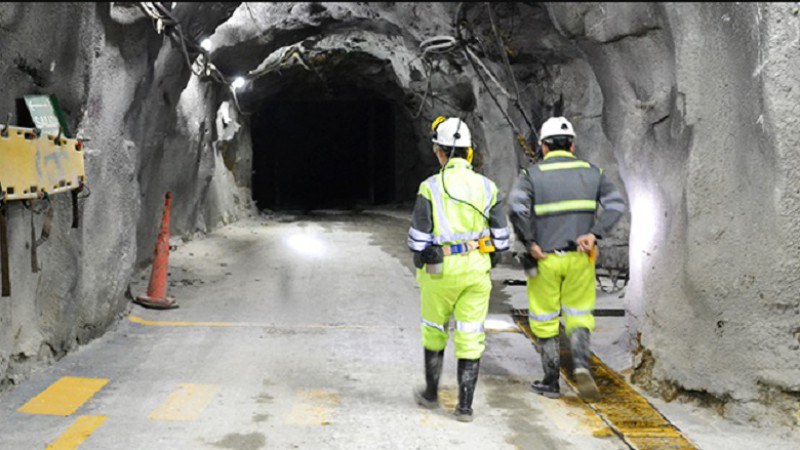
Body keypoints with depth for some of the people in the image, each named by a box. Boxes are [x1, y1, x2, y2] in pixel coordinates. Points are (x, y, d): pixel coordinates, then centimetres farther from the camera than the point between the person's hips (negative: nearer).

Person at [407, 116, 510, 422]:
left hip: (440, 270, -2)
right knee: (470, 337, 7)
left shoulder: (431, 187, -11)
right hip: (477, 270, 2)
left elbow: (418, 239, -11)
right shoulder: (487, 187, -1)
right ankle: (465, 405, 7)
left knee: (434, 330, 18)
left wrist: (420, 263, 9)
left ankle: (431, 393, 31)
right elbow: (501, 237, 1)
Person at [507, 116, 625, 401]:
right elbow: (616, 203, -6)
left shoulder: (532, 174, -4)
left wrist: (529, 242, -13)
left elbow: (517, 206, -21)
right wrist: (595, 233, -10)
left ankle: (550, 382, 18)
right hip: (580, 258, 2)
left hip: (545, 258, -2)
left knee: (545, 322, 11)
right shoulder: (591, 172, 6)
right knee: (579, 316, 14)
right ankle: (581, 365, -10)